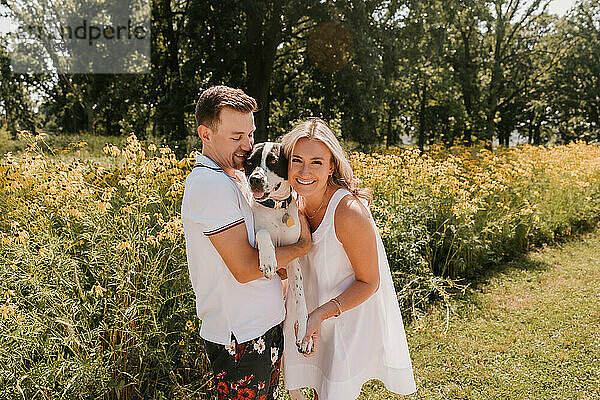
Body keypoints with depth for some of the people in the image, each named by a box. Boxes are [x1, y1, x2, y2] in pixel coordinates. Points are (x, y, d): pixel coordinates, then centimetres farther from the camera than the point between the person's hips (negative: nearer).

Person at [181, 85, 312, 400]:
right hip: (239, 341, -9)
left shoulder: (233, 177, 10)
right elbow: (245, 267, -25)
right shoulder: (209, 183, -21)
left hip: (265, 327, 9)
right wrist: (302, 245, -13)